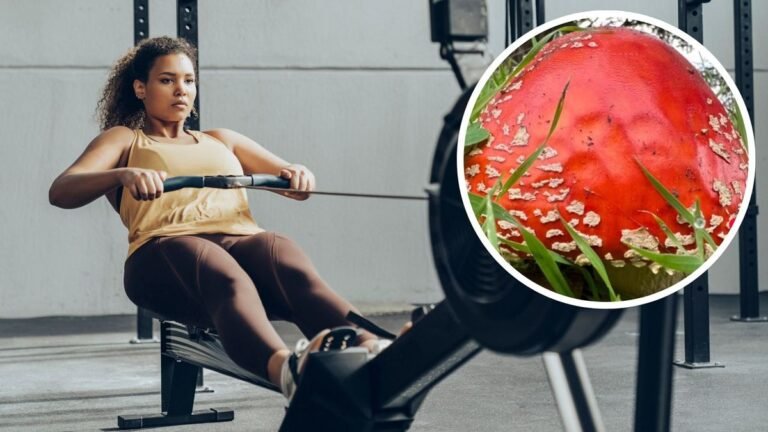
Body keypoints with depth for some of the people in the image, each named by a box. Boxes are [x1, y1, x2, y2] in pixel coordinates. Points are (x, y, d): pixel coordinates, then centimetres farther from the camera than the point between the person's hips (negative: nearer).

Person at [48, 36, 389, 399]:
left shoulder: (221, 140, 36)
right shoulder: (123, 140, 25)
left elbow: (294, 181, 26)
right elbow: (60, 192, 5)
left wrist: (300, 176, -2)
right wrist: (124, 175, -17)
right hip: (165, 248, -3)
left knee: (300, 276, -36)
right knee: (228, 284, -42)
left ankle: (369, 354, -66)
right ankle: (286, 368, -73)